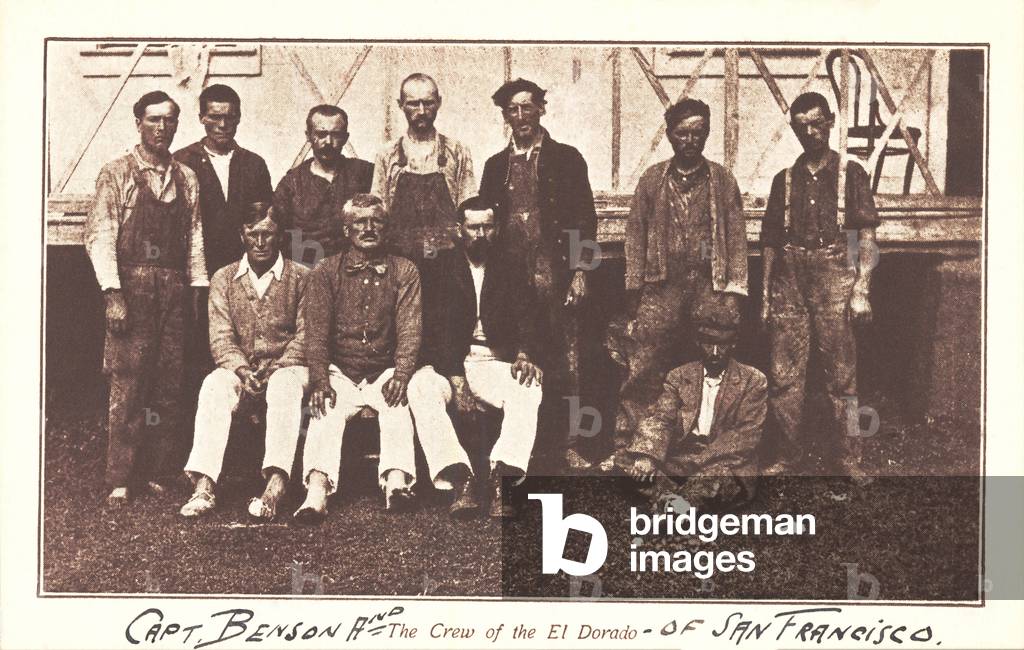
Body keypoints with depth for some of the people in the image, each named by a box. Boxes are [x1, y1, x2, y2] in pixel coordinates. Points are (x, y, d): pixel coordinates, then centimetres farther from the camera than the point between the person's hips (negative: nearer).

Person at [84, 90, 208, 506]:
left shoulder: (186, 179, 13)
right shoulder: (116, 174, 0)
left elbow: (195, 237, 13)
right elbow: (99, 236, -6)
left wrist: (198, 289, 4)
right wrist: (113, 295, -13)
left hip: (174, 290, 4)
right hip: (131, 288, -4)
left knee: (169, 386, 4)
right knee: (127, 386, -5)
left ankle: (157, 475, 11)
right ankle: (120, 481, 1)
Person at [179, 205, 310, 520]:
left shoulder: (300, 278, 4)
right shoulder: (224, 279, 10)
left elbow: (305, 335, -2)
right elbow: (221, 337, 2)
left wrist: (278, 368, -17)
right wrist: (243, 370, -16)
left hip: (286, 366, -2)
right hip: (240, 368, 2)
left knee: (284, 386, -36)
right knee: (214, 385, -30)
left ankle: (275, 485, -48)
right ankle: (204, 485, -40)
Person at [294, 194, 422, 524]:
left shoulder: (404, 271, 9)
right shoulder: (326, 271, 9)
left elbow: (410, 328, 0)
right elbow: (316, 331, 1)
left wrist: (401, 374, -17)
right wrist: (319, 379, -15)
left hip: (385, 372, 0)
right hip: (340, 372, 0)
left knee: (398, 405, -31)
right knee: (326, 410, -28)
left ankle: (397, 483, -47)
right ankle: (317, 493, -45)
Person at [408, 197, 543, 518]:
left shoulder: (511, 269, 13)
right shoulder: (439, 268, 7)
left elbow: (525, 319, 2)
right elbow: (435, 327, -4)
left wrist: (524, 355, -22)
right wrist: (455, 376, -19)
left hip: (495, 363, 1)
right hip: (447, 363, -1)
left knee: (529, 390, -31)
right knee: (420, 388, -34)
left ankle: (502, 477, -41)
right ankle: (459, 478, -41)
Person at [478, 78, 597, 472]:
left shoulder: (566, 160, 8)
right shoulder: (495, 166, 17)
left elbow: (585, 219, 4)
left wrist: (580, 272, -4)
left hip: (554, 278, -2)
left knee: (558, 371, -3)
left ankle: (556, 456, 3)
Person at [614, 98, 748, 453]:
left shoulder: (723, 180, 8)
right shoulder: (652, 179, 8)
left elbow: (737, 237, 5)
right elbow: (635, 235, 8)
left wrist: (733, 291, -2)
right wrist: (633, 291, 2)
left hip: (710, 284, 0)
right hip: (662, 286, 0)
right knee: (643, 367, -6)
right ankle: (627, 442, -2)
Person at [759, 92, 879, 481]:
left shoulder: (850, 174, 6)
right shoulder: (785, 179, 15)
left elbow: (867, 237, 1)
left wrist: (861, 291, -9)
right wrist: (766, 296, 10)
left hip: (834, 281, -3)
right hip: (789, 282, 3)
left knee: (841, 375, -3)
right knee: (784, 375, 2)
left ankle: (850, 459, 3)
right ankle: (788, 456, 10)